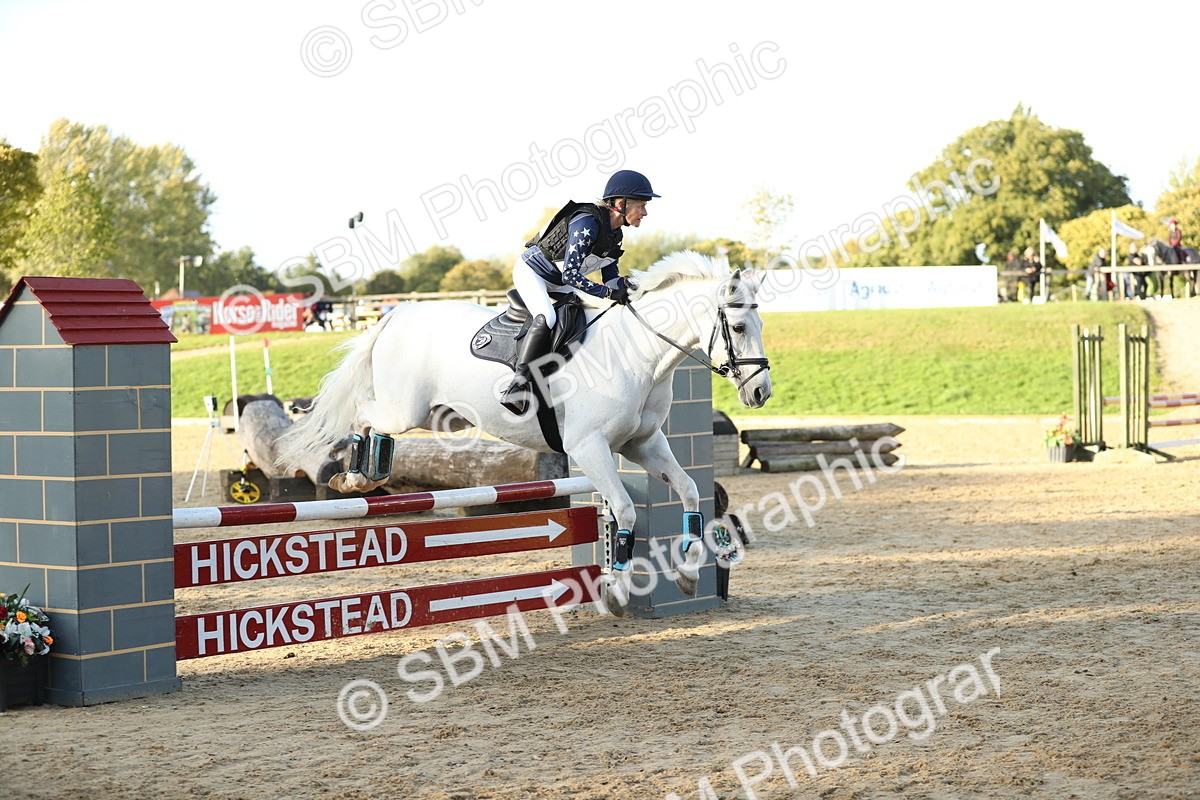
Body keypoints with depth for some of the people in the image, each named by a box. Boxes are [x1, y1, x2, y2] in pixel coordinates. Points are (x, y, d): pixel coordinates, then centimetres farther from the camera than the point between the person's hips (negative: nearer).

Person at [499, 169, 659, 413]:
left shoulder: (615, 235, -1)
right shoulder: (586, 223, -30)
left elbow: (610, 277, 4)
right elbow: (569, 275, -34)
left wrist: (621, 290, -18)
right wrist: (606, 292, -36)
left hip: (558, 284, 10)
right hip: (531, 271, -10)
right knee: (546, 318, -33)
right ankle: (517, 387, -37)